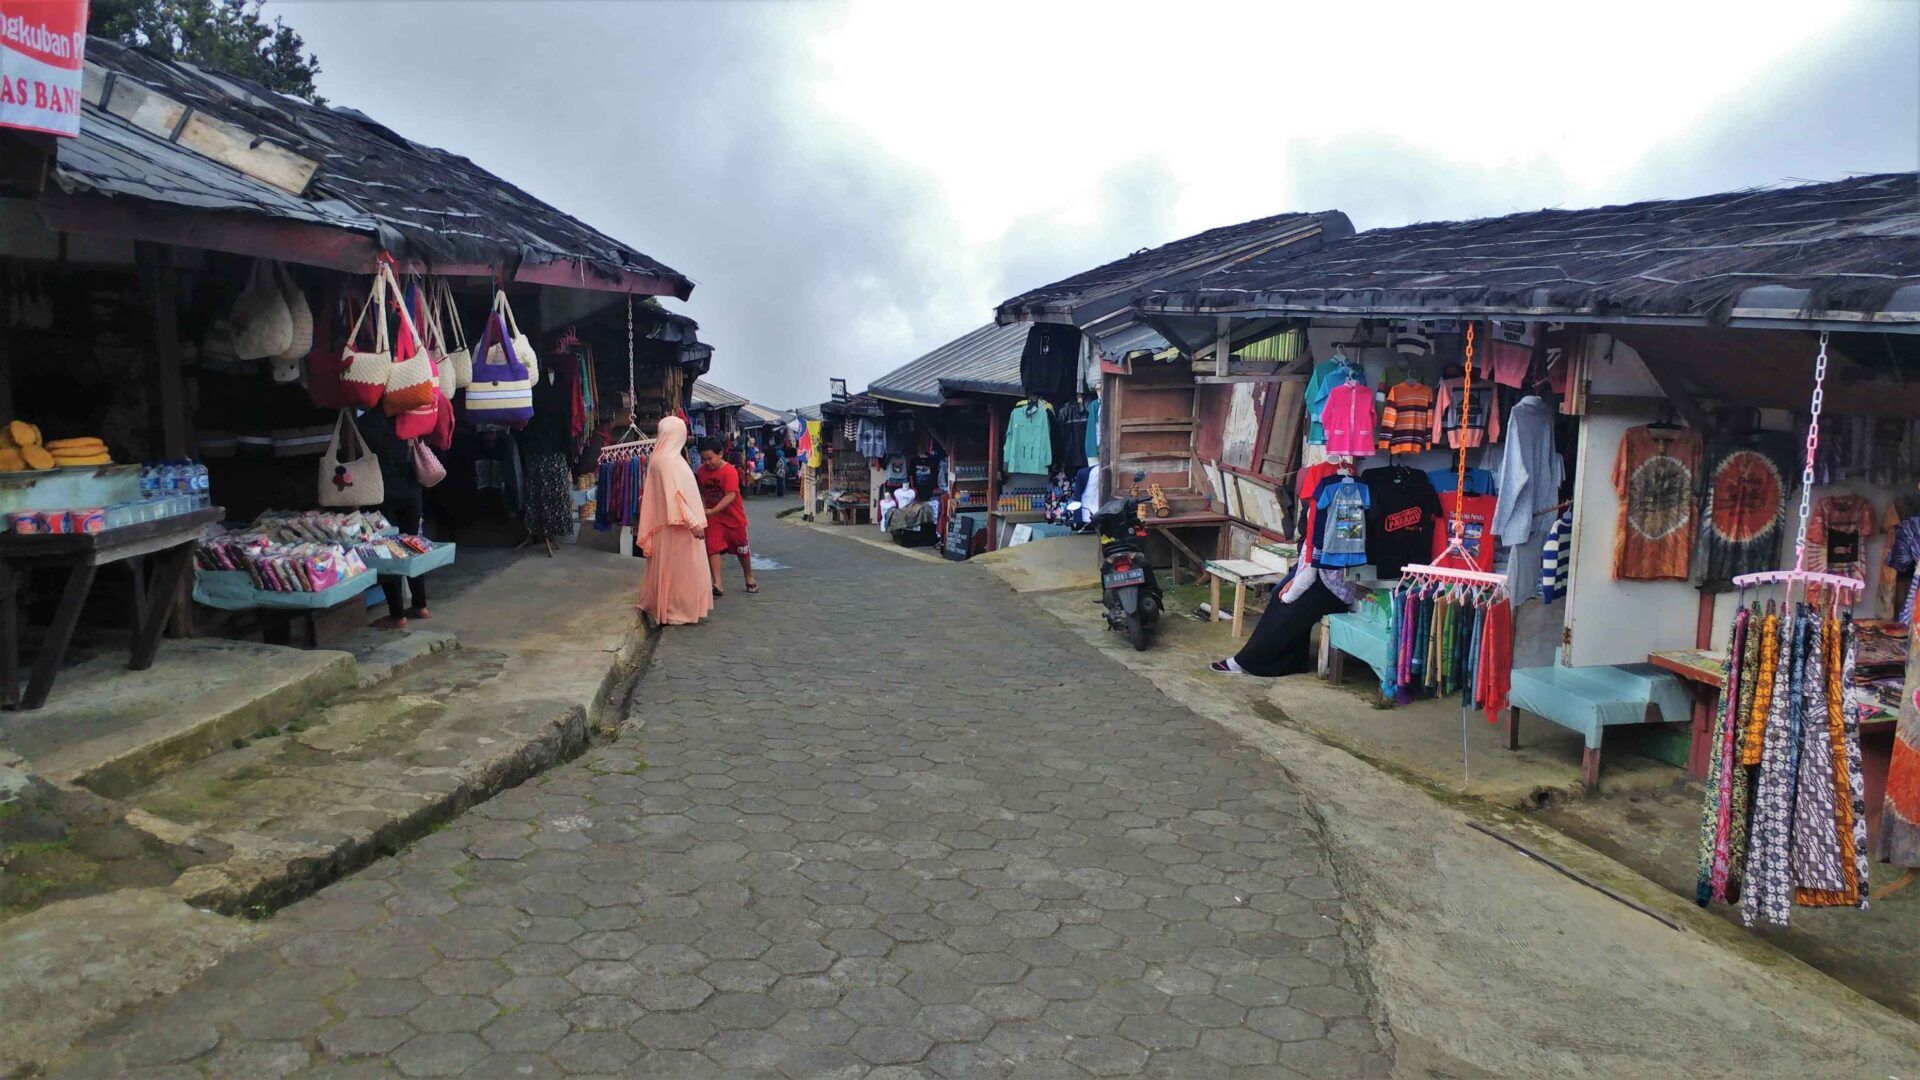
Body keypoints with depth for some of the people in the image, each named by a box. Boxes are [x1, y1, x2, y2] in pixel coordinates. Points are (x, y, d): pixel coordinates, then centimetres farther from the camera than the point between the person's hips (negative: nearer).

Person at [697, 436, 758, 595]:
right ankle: (717, 585, -11)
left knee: (742, 549, 13)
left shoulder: (730, 471, -23)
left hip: (734, 516, -3)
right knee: (713, 548, -11)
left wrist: (712, 511, -38)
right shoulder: (702, 471, -6)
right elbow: (702, 492, 8)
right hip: (713, 517, 3)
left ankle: (750, 579, 35)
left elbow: (731, 495, -31)